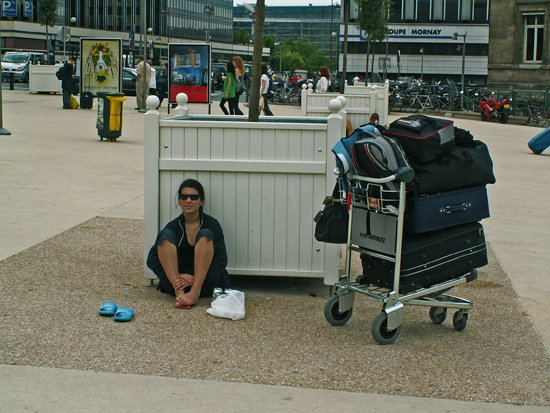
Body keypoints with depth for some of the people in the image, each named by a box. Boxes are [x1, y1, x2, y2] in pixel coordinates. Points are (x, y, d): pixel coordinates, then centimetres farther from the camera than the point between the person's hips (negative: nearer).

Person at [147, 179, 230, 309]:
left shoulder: (212, 223, 2)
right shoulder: (173, 226, 6)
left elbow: (222, 259, -8)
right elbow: (152, 259, -2)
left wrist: (195, 279, -22)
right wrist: (178, 276, -19)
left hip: (205, 284, -2)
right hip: (176, 282, 2)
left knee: (205, 234, -19)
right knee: (165, 234, -14)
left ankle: (195, 293, -36)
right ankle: (179, 293, -34)